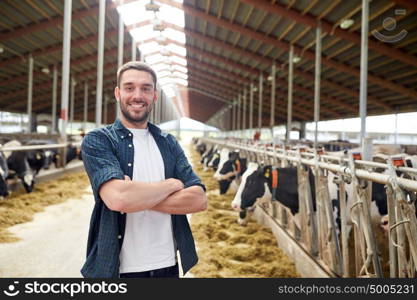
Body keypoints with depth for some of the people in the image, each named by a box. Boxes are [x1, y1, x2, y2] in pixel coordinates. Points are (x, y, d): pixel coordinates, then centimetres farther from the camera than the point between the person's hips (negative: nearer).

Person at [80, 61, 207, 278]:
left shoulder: (168, 143, 6)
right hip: (118, 269, -3)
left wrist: (140, 196, -16)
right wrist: (171, 185, -10)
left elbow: (199, 199, -6)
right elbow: (117, 197, -24)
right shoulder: (97, 141, -7)